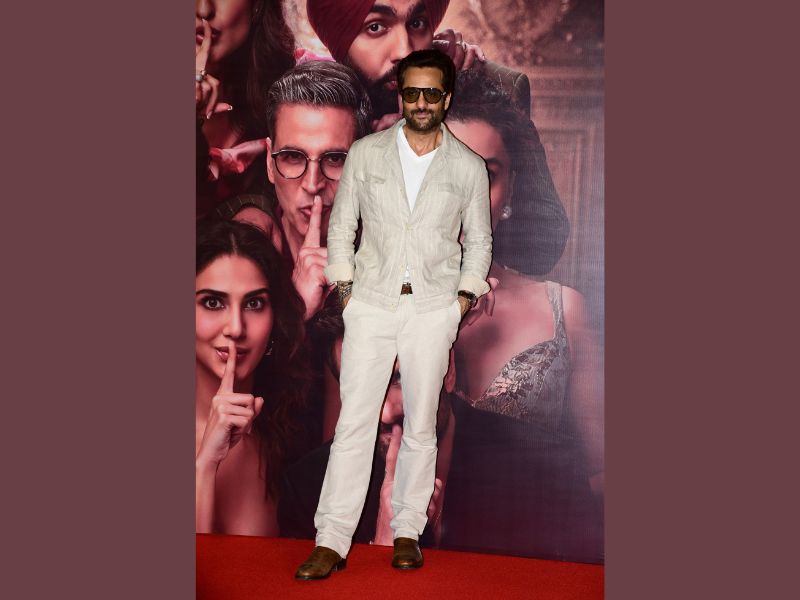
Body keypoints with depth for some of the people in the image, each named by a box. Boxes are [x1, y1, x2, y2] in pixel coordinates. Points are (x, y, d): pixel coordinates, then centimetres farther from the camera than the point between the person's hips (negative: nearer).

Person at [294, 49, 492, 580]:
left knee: (421, 426, 5)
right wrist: (345, 287, 3)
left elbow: (479, 241, 13)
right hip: (371, 303, 0)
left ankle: (408, 533, 18)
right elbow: (341, 225, 10)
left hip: (434, 308, 1)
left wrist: (463, 299, 4)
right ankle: (333, 541, 1)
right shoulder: (365, 154, 4)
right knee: (354, 422, -5)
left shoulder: (468, 166, 5)